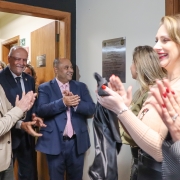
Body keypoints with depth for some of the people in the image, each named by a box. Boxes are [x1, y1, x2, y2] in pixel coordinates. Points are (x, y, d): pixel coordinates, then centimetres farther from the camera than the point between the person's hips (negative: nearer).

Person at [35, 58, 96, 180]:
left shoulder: (81, 86, 8)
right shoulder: (45, 88, 0)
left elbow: (91, 109, -2)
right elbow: (41, 110, -14)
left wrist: (75, 103, -19)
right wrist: (63, 102, -25)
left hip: (77, 142, 3)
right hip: (55, 142, -2)